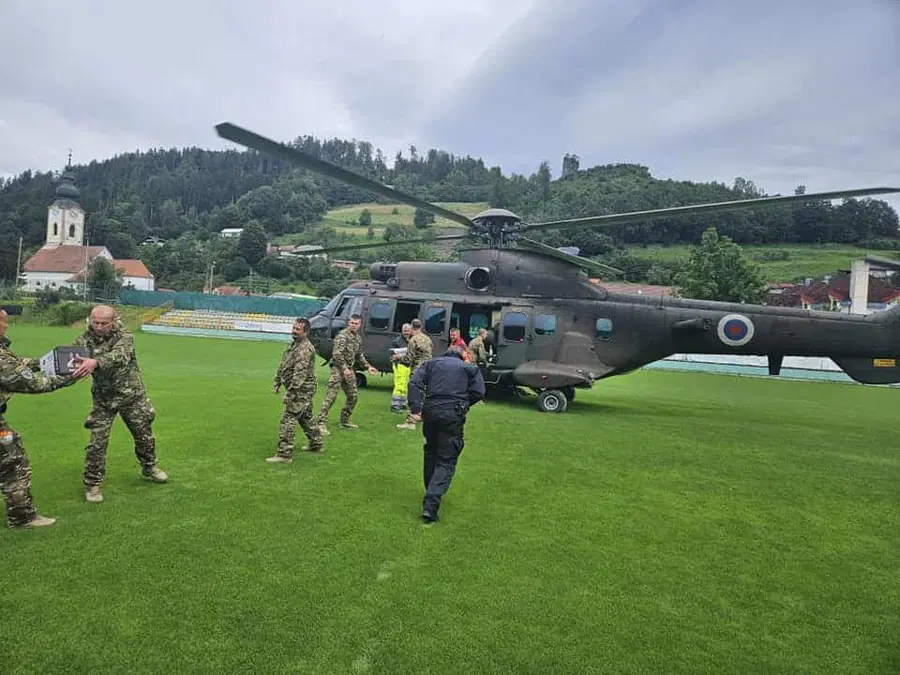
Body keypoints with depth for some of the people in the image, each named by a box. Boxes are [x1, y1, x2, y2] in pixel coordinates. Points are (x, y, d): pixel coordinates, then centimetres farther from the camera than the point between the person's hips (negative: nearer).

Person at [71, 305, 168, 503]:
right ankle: (92, 484, 14)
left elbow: (119, 356, -36)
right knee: (97, 442, -3)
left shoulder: (124, 336, -16)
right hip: (103, 399, 1)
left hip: (132, 396, -1)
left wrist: (95, 362, -55)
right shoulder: (84, 339, -7)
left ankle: (149, 467, 38)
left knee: (144, 435, 14)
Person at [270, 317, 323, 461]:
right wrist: (277, 383, 15)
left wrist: (290, 392, -29)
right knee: (306, 417, 21)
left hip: (302, 390, -10)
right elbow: (282, 365, 19)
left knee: (288, 419, -11)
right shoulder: (294, 344, 12)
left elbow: (300, 373, -27)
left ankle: (285, 454, -7)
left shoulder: (305, 348, -20)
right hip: (303, 390, 10)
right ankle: (316, 444, 35)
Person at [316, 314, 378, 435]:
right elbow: (337, 354, -21)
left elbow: (359, 355, 25)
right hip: (338, 369, -8)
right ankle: (320, 423, -11)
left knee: (352, 396, 13)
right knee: (331, 396, -12)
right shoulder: (342, 335, -12)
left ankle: (345, 420, 27)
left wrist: (368, 367, 17)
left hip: (350, 370, 8)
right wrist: (344, 368, -29)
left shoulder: (358, 338, 13)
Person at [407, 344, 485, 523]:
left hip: (431, 411, 3)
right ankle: (430, 504, -15)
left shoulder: (431, 363, 18)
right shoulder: (469, 368, 15)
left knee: (431, 452, 24)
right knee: (447, 461, 0)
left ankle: (430, 493, 37)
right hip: (453, 416, -2)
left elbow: (414, 383, 1)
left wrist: (415, 409, -4)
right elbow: (479, 392, 2)